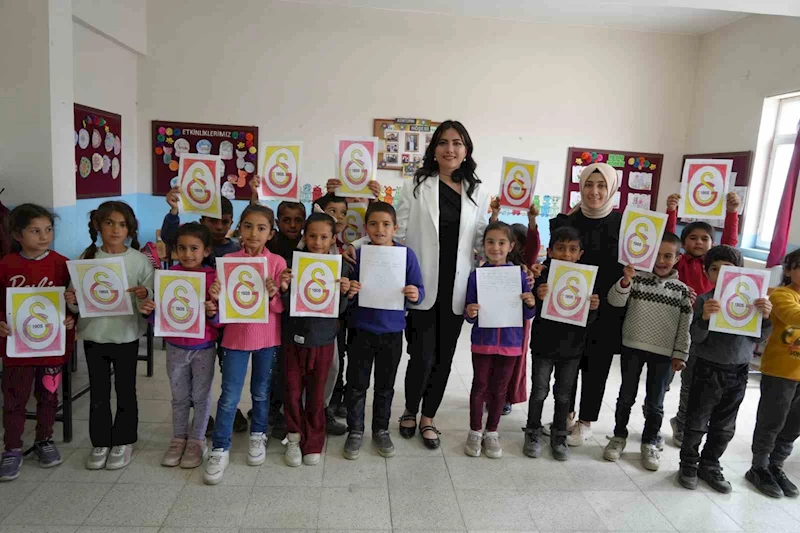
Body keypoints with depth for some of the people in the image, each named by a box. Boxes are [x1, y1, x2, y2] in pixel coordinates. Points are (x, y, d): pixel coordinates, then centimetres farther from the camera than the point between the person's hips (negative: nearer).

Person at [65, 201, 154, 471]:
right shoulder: (87, 258, 0)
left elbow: (152, 296, -6)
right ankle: (100, 442, 29)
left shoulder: (139, 260, -6)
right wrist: (72, 301, -17)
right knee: (98, 393, 13)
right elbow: (78, 300, 5)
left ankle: (123, 441, 27)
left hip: (126, 335, -2)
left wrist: (144, 295, -27)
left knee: (125, 391, 10)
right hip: (94, 334, 2)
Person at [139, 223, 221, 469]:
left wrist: (213, 313, -32)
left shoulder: (213, 277, -13)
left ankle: (197, 440, 28)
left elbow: (220, 319, -11)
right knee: (179, 396, 17)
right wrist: (149, 311, -18)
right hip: (175, 346, 3)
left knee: (201, 396, 12)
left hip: (204, 347, -2)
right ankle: (178, 439, 34)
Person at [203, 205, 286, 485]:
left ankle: (257, 436, 37)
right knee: (229, 396, 4)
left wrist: (273, 295, -27)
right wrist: (215, 297, -20)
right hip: (236, 335, 0)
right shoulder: (228, 260, -3)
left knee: (261, 391, 16)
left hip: (267, 336, 0)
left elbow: (281, 307, -6)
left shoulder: (277, 262, -6)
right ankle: (220, 450, 18)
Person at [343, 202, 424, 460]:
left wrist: (416, 294, -24)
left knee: (385, 385, 16)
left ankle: (381, 430, 34)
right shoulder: (357, 254, -6)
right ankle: (355, 431, 29)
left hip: (392, 331, 1)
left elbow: (418, 289, -2)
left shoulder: (406, 254, -6)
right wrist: (348, 290, -22)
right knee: (357, 384, 10)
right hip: (361, 329, 0)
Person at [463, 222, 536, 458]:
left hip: (510, 341, 1)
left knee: (499, 389, 13)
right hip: (483, 341, -1)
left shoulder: (519, 275, -3)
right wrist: (470, 313, -23)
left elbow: (527, 315, 2)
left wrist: (530, 304, -18)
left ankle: (492, 432, 30)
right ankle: (475, 432, 27)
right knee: (480, 386, 10)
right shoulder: (476, 275, -6)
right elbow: (469, 314, -1)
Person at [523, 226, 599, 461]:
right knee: (540, 391, 9)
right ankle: (533, 432, 27)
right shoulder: (542, 276, -12)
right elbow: (531, 313, -12)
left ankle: (559, 435, 31)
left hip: (572, 347, 3)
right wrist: (539, 299, -31)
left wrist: (593, 308, -20)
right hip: (544, 345, -2)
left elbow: (588, 320, 1)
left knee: (564, 394, 15)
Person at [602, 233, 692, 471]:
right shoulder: (637, 278, -6)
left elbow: (685, 325, 1)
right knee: (626, 396, 11)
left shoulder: (682, 290, -2)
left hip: (663, 353, 1)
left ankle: (650, 443, 27)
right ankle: (619, 436, 27)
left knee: (655, 402, 10)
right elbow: (615, 301, -16)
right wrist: (625, 281, -32)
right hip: (632, 347, -1)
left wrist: (680, 354, -1)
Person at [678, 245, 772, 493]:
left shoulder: (750, 299, 0)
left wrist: (765, 317, -17)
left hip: (738, 372, 4)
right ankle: (688, 464, 24)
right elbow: (697, 337, -12)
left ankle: (710, 465, 33)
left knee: (724, 427, 16)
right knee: (697, 423, 7)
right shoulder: (704, 300, -9)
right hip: (708, 370, -3)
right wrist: (705, 317, -31)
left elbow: (759, 337, 1)